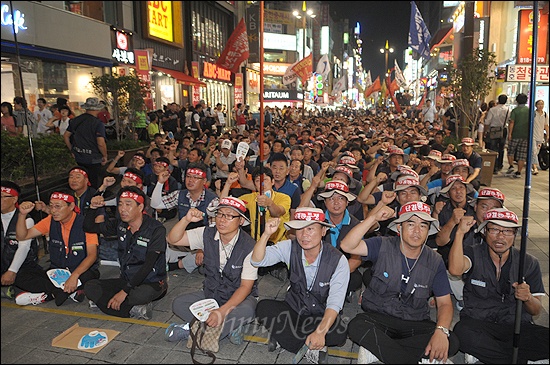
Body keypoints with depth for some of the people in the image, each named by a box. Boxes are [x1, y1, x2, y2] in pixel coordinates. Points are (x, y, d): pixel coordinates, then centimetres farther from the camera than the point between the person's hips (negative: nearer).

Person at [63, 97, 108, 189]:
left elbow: (66, 136, 11)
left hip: (78, 158, 6)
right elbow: (101, 143, -21)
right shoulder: (98, 124, -15)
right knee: (95, 185, 5)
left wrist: (72, 150, 20)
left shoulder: (75, 120, 5)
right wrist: (105, 156, -6)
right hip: (93, 160, -6)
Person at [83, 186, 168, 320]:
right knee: (90, 287, -13)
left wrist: (125, 291, -25)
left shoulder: (156, 229, -17)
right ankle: (134, 310, -17)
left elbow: (148, 265, -22)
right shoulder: (120, 225, 2)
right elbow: (89, 227, 12)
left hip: (152, 283, -7)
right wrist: (93, 208, -8)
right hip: (126, 280, 7)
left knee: (142, 294, -40)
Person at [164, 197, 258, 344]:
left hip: (240, 297, -4)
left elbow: (245, 286, -21)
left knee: (246, 310, -36)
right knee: (178, 303, -17)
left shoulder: (249, 246, -20)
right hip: (210, 294, 4)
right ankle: (230, 326, -16)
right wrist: (186, 219, -27)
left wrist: (223, 310, -33)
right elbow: (173, 239, -8)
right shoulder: (207, 234, -7)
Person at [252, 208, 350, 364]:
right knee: (263, 307, -23)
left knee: (338, 334, -33)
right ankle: (312, 346, -13)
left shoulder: (338, 260, -19)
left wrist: (320, 331, -40)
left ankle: (284, 333, -11)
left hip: (322, 317, -2)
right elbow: (257, 261, -17)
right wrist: (267, 234, -33)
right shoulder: (290, 248, -10)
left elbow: (335, 302, -24)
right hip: (293, 309, 3)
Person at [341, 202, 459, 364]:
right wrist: (374, 218, -28)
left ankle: (377, 349, -20)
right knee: (356, 327, -34)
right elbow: (347, 246, -21)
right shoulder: (383, 246, -6)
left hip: (415, 324, 3)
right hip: (378, 317, -3)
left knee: (451, 342, -24)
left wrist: (441, 331, -19)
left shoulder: (435, 262, 1)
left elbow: (444, 303, 1)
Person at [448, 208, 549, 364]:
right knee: (462, 332, -35)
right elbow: (455, 269, -26)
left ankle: (481, 351, -14)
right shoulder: (473, 254, -1)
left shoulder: (529, 263, 6)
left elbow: (536, 311, 8)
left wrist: (528, 298, -16)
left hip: (517, 326, 2)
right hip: (477, 323, -1)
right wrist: (460, 233, -29)